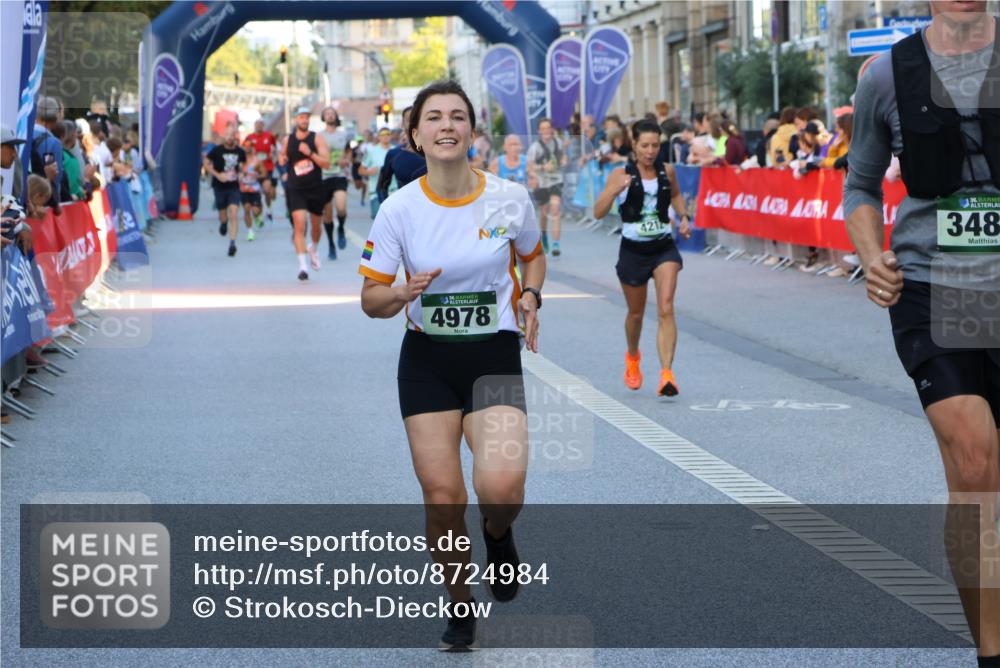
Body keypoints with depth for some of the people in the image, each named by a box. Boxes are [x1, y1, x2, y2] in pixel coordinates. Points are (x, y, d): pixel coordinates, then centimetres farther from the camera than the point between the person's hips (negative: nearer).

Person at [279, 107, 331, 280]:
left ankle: (313, 249, 49)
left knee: (316, 225, 17)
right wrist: (281, 158, -2)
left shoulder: (317, 138, -5)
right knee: (299, 225, -15)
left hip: (316, 188, 0)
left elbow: (326, 162, -13)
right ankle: (302, 266, -19)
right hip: (295, 189, 0)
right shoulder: (287, 140, 3)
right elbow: (282, 157, 21)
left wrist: (310, 153, -27)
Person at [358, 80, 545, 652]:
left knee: (501, 488, -23)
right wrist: (403, 293, -23)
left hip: (495, 355, -1)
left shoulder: (511, 198, -7)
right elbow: (370, 299, -1)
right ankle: (461, 608, 23)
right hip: (427, 361, 1)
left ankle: (498, 536, 15)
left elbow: (533, 256, 14)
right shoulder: (399, 208, -7)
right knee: (442, 498, -2)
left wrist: (530, 296, -7)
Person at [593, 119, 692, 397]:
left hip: (664, 248, 1)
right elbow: (598, 213, -15)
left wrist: (684, 216, 7)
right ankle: (632, 358, 45)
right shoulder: (621, 174, -9)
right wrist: (615, 190, -30)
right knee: (636, 313, 15)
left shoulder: (667, 171, 1)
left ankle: (667, 374, -22)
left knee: (666, 308, -17)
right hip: (633, 250, -1)